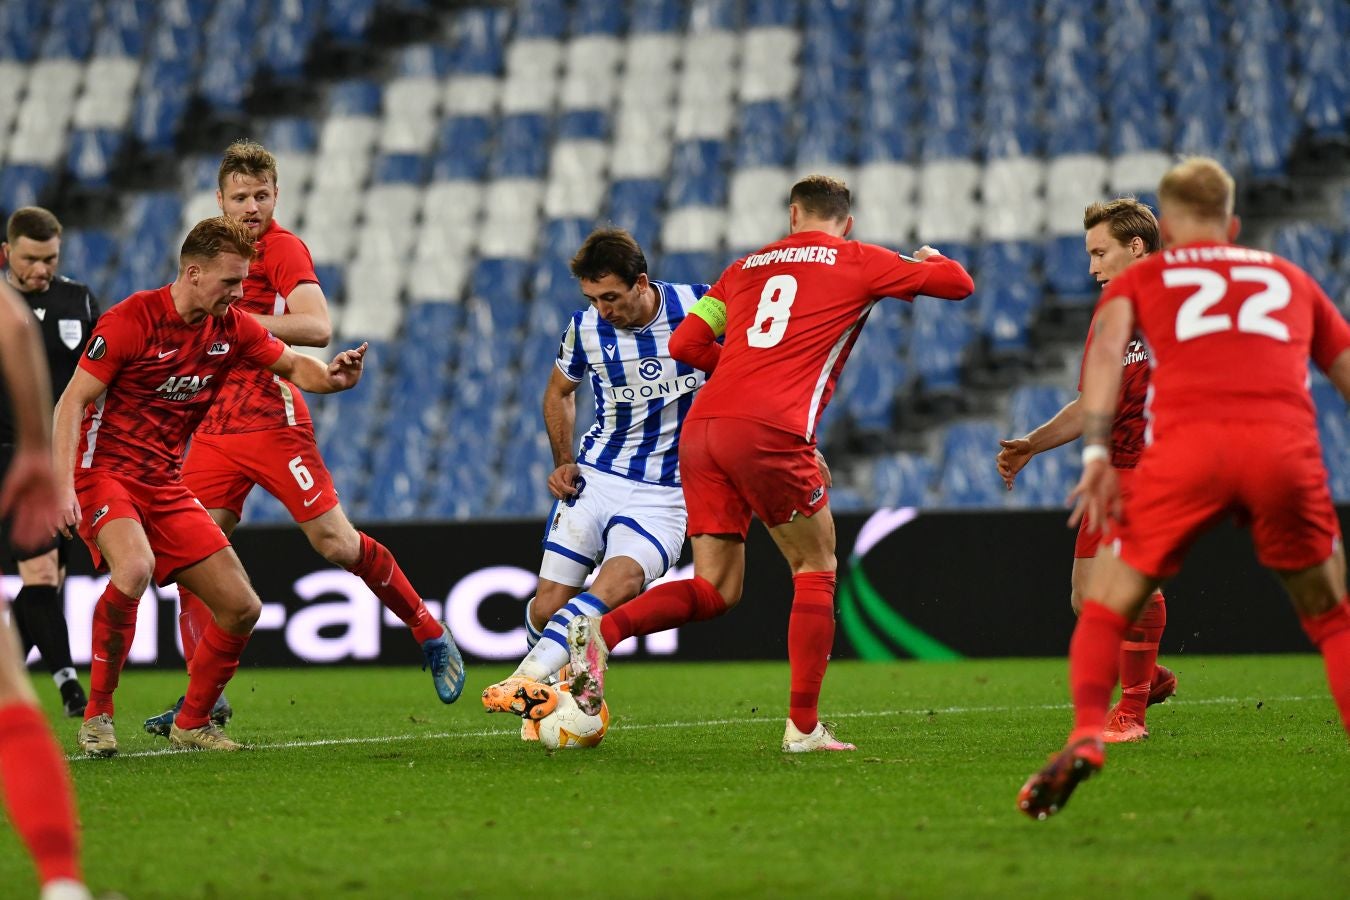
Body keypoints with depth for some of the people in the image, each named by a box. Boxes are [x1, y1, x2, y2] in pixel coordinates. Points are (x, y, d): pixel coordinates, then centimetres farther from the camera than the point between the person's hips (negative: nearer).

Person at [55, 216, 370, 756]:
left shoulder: (233, 328, 3)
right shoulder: (131, 320, -15)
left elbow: (294, 366, 15)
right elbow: (73, 400, -14)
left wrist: (331, 376, -10)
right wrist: (64, 485, -25)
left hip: (165, 487, 7)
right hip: (104, 471, -7)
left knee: (242, 609, -1)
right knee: (135, 568, -36)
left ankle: (192, 723, 19)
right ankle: (97, 713, -20)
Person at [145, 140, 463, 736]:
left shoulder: (283, 249, -8)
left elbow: (316, 328, -24)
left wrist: (236, 319, -25)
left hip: (272, 423, -7)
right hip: (214, 428, 7)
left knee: (336, 543, -9)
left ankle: (433, 638, 9)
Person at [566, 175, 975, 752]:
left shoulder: (749, 266, 24)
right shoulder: (859, 263, 12)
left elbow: (685, 344, 18)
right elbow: (958, 283, 19)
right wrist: (931, 259, 41)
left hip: (702, 425, 5)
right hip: (769, 432, -5)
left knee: (715, 590, 9)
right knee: (816, 569, 11)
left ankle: (601, 630, -13)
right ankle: (802, 726, 6)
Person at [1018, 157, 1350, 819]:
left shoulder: (1140, 278, 26)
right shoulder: (1289, 279, 33)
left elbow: (1109, 339, 5)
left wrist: (1096, 451, -6)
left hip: (1187, 442, -1)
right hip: (1286, 442, 1)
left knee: (1106, 607, 13)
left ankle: (1086, 737, -11)